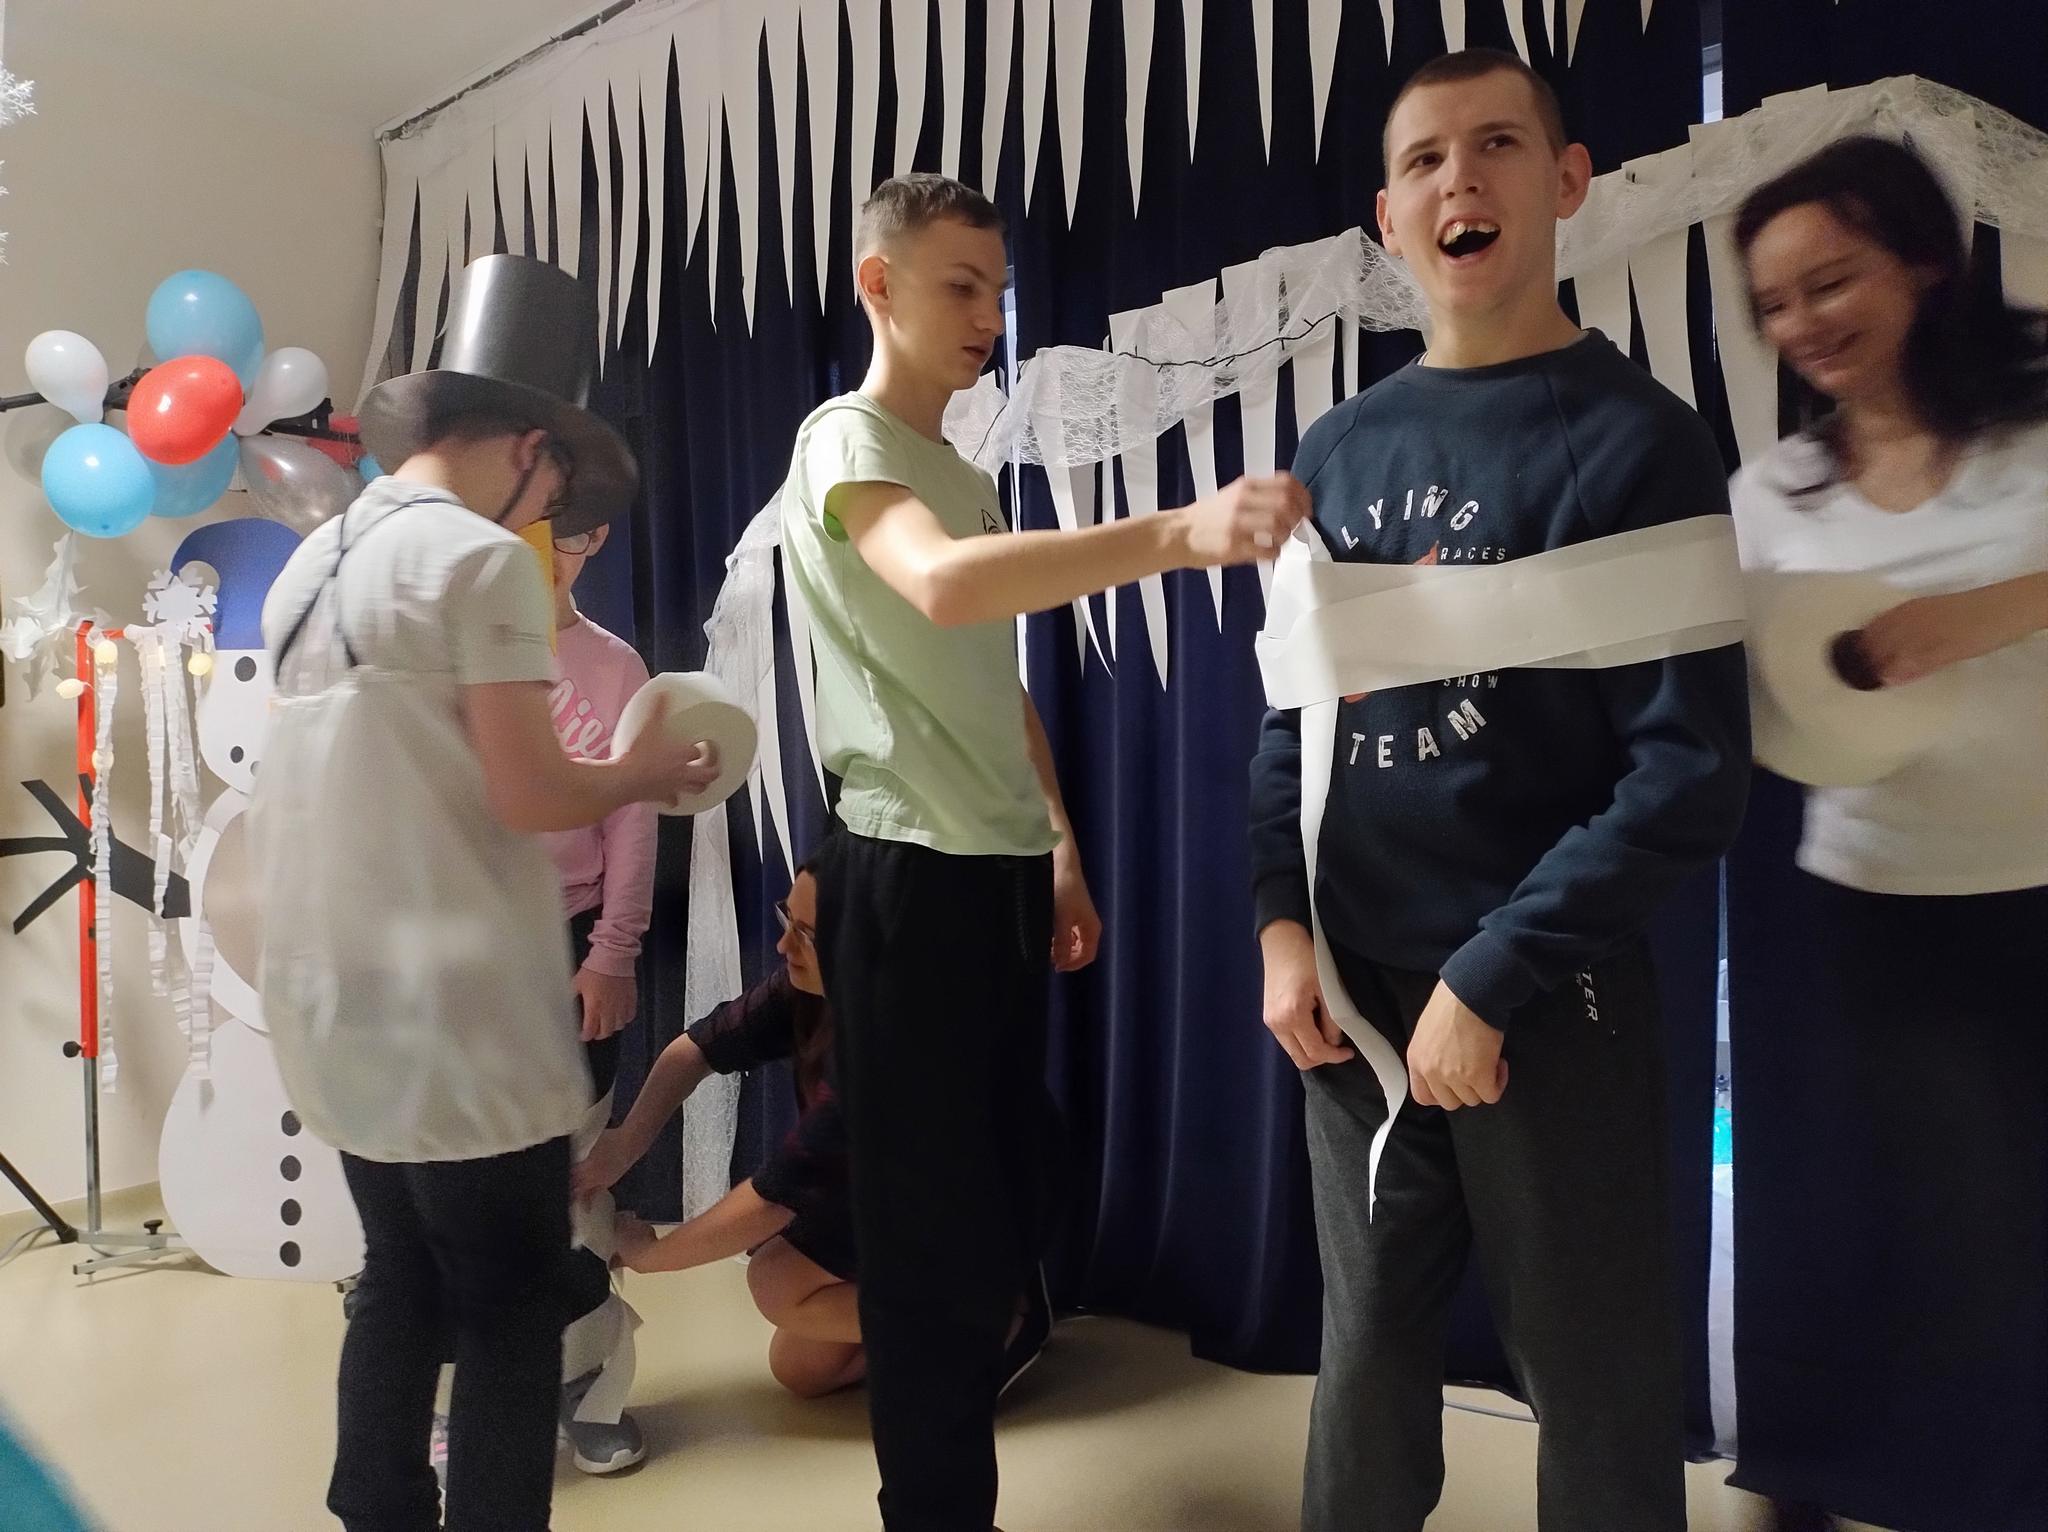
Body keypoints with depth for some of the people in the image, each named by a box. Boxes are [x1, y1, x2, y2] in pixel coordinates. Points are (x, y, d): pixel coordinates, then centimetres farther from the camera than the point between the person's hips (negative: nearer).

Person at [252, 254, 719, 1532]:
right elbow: (529, 797, -17)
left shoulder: (313, 563, 13)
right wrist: (645, 775, 1)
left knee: (402, 1292, 19)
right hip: (457, 1020, -9)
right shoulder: (482, 559, -13)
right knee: (512, 1324, 3)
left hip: (340, 1009, 9)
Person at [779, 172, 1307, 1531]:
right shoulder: (845, 443, -9)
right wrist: (1177, 534, -44)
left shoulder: (973, 478, 19)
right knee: (937, 1233, 0)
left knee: (1006, 1213, 19)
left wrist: (1060, 845, 15)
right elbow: (942, 587, -33)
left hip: (1003, 876, 9)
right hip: (911, 879, -9)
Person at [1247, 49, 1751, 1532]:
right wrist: (1283, 923, -3)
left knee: (1598, 1390, 12)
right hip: (1351, 990, 4)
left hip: (1549, 998, -3)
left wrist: (1492, 980, -15)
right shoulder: (1342, 447, 7)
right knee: (1366, 1358, 16)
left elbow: (1689, 770, -12)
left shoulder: (1638, 437, -7)